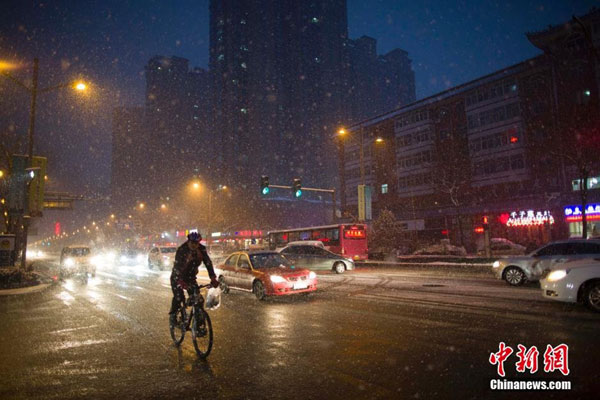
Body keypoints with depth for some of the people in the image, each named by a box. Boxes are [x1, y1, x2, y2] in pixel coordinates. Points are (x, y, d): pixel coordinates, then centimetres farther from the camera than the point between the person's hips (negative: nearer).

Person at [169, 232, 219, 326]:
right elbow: (177, 266, -34)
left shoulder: (202, 249, -15)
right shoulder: (181, 250, -26)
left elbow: (208, 263, -19)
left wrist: (213, 278, -31)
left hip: (190, 277, 3)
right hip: (178, 277, -3)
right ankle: (172, 316, 5)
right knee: (178, 297, -18)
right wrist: (181, 282, -48)